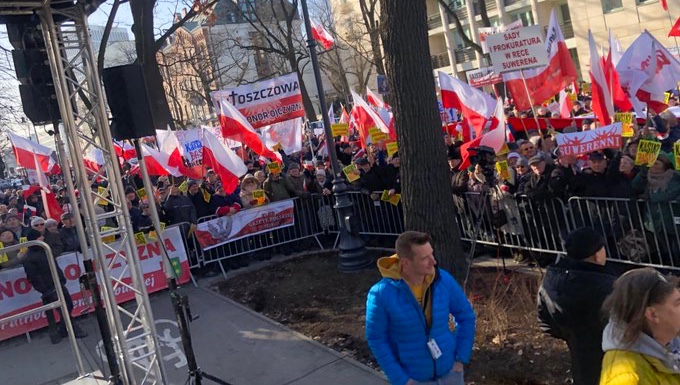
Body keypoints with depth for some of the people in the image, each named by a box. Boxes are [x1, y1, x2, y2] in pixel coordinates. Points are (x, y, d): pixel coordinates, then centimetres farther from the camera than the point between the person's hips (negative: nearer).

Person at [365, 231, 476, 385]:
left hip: (449, 371, 3)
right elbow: (376, 339, -14)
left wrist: (461, 359, -4)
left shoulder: (444, 280, -15)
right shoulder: (382, 294, -24)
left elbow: (466, 316, -1)